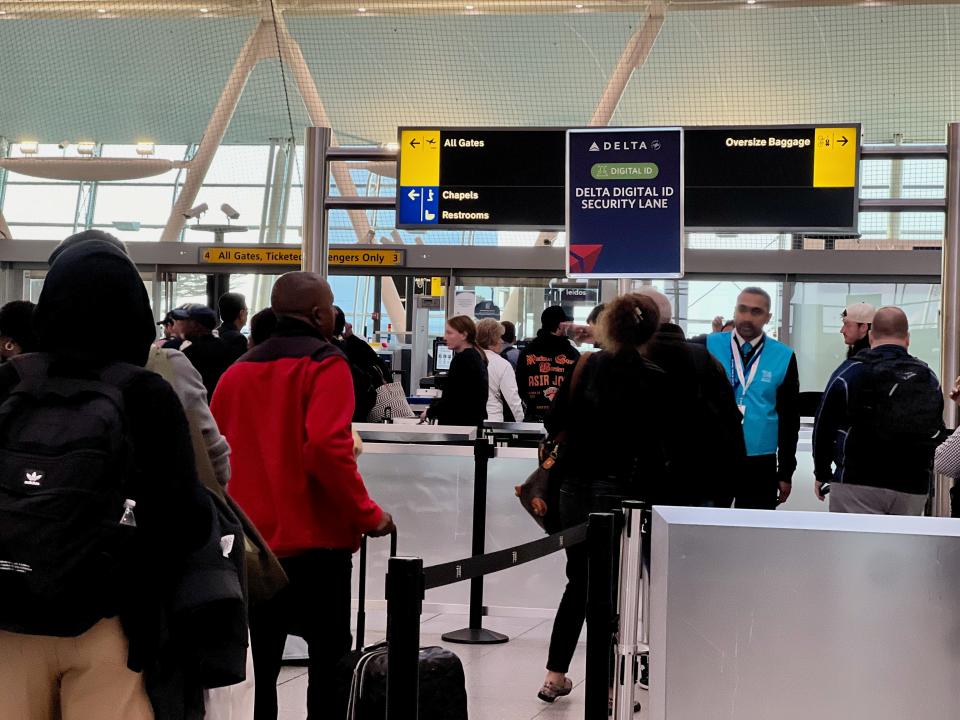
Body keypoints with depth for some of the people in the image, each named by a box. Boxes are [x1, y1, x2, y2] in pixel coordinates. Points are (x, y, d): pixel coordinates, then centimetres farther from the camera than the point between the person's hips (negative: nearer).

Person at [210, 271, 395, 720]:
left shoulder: (238, 371, 9)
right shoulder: (325, 364, -8)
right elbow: (327, 448, -21)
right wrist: (368, 515, -12)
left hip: (254, 539, 6)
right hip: (316, 540, -5)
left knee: (262, 664, 12)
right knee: (329, 663, 5)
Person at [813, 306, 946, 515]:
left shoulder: (850, 372, -2)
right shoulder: (928, 378, 10)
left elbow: (824, 426, 0)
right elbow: (938, 435, 17)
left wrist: (822, 474, 11)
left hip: (857, 484, -4)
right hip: (913, 489, 4)